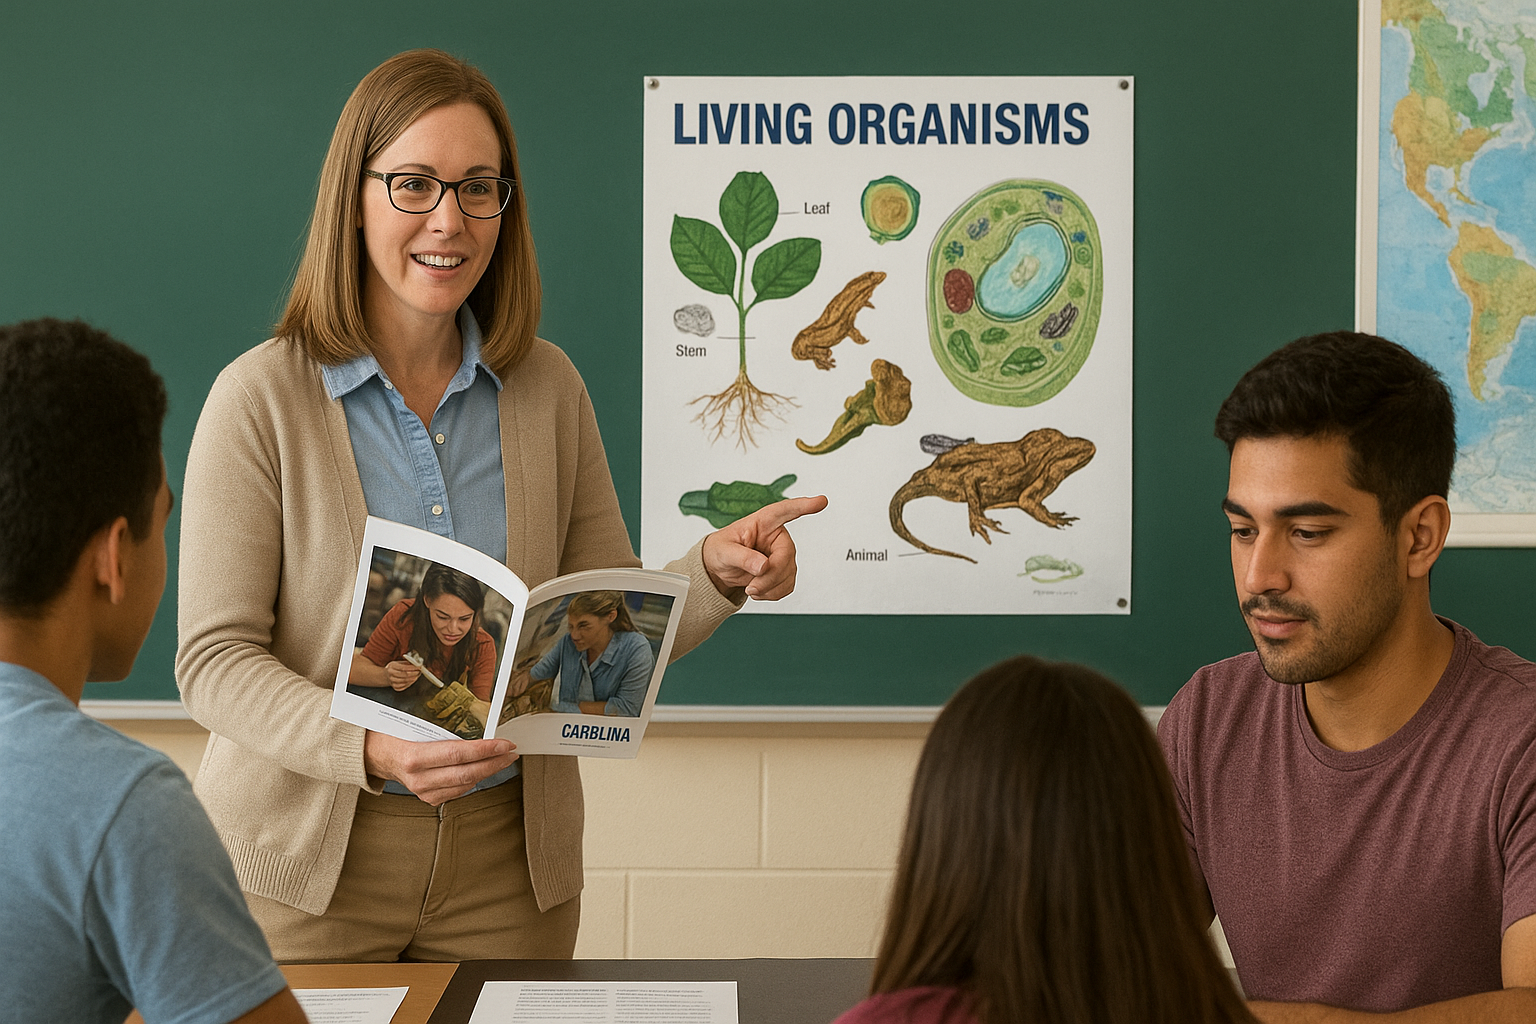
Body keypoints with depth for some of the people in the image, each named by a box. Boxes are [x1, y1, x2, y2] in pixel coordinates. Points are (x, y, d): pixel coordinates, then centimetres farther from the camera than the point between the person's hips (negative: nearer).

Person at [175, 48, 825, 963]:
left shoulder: (549, 389, 3)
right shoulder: (262, 398, -8)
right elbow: (215, 661, -11)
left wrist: (716, 573, -14)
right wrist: (372, 751, -27)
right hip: (307, 857, -3)